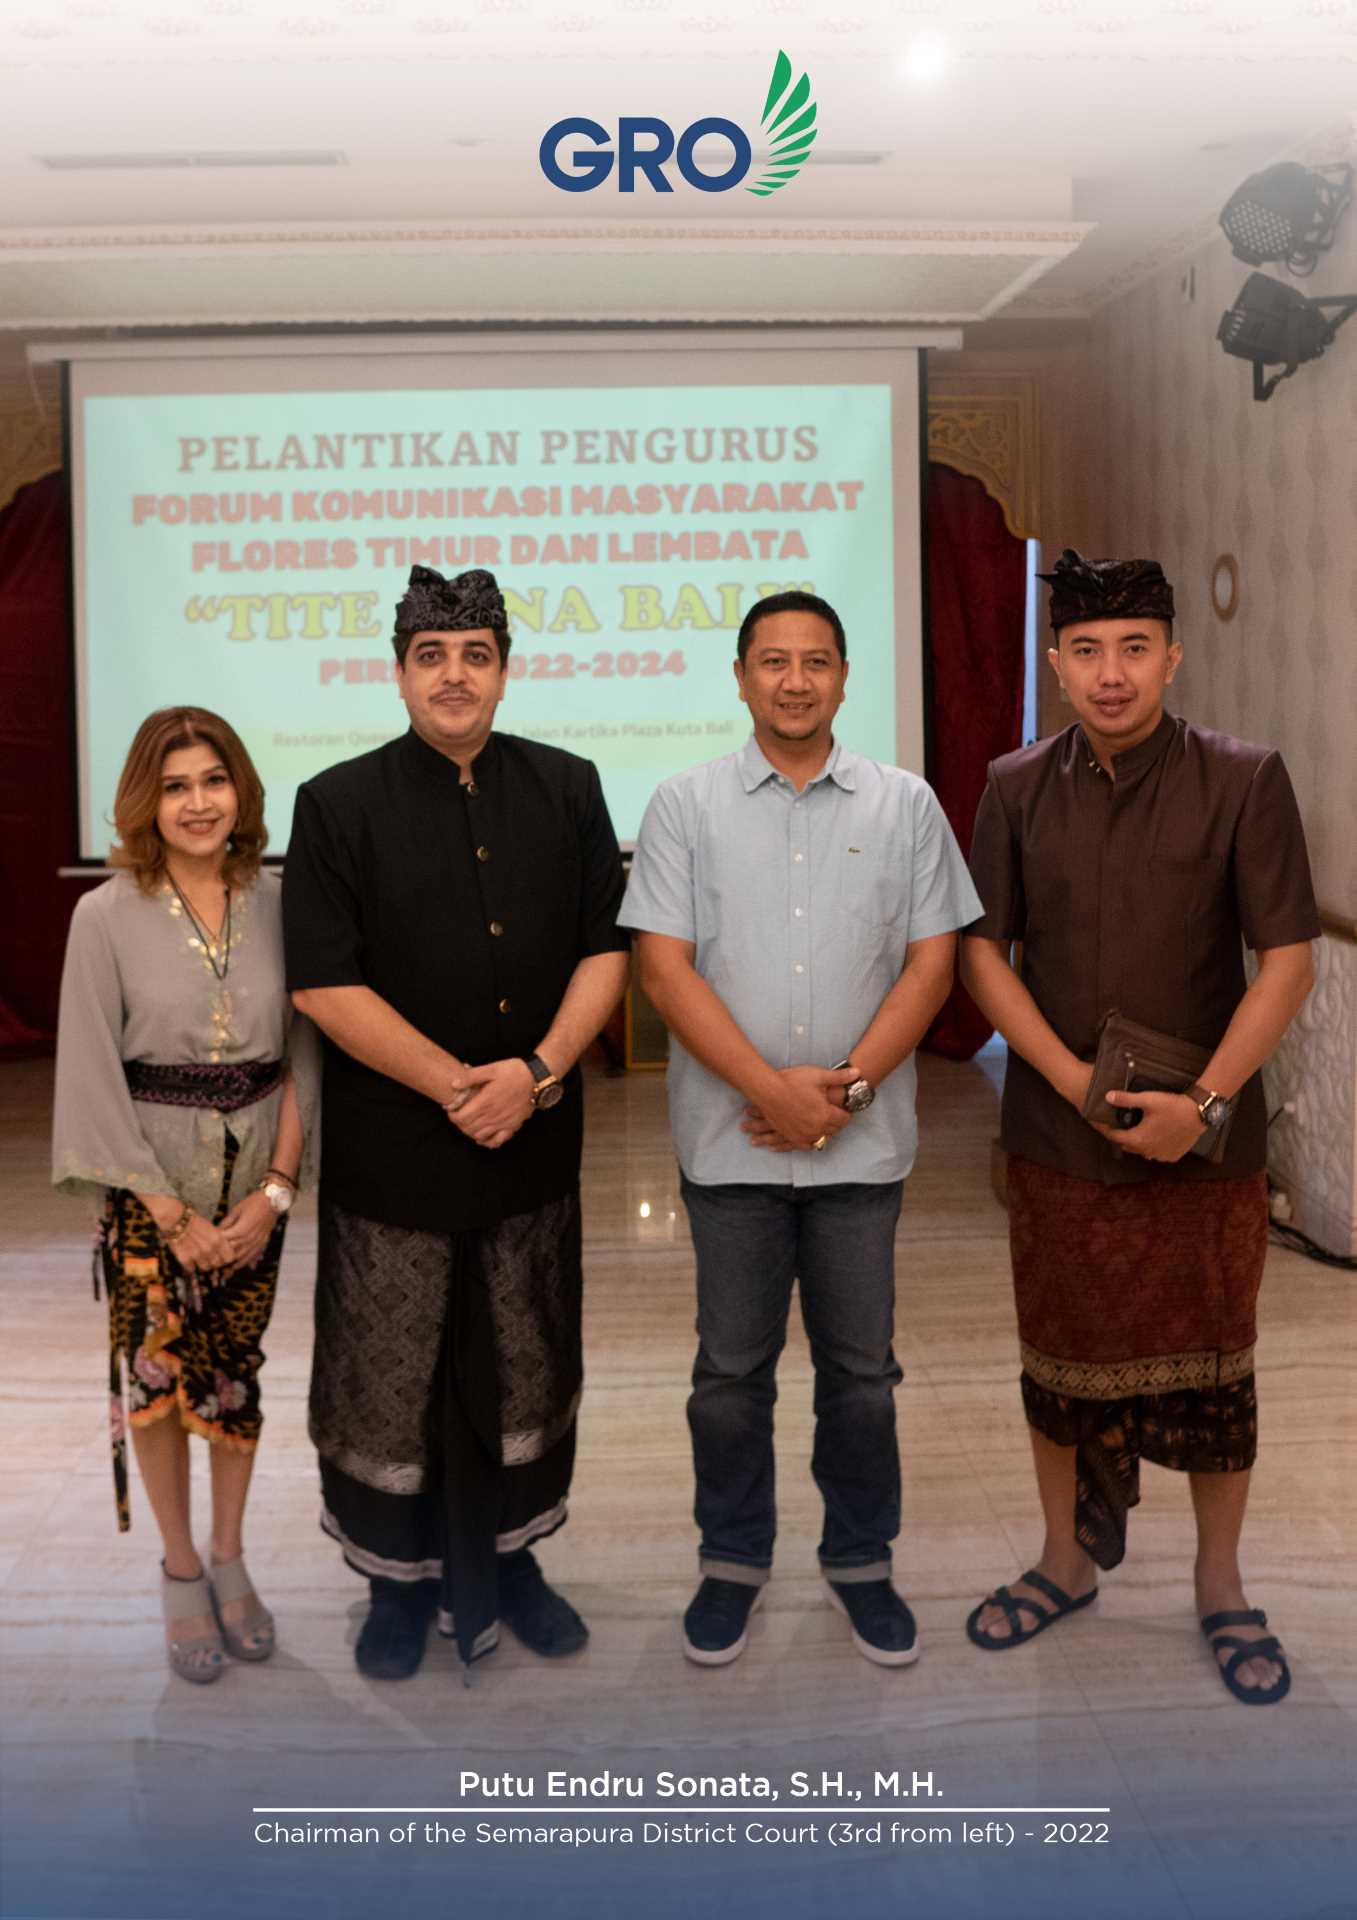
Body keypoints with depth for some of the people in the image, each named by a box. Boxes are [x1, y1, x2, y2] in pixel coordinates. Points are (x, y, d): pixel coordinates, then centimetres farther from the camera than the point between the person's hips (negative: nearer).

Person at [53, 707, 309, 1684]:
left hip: (257, 1185, 2)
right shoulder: (107, 916, -9)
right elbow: (94, 1080, -9)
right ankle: (180, 1568, 25)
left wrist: (275, 1190, -8)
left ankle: (230, 1557, 30)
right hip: (151, 1183, -2)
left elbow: (303, 1055, 1)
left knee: (237, 1372, 12)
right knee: (159, 1374, 5)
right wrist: (174, 1215, -10)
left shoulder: (276, 904, -2)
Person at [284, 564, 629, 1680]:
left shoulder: (566, 790, 4)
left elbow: (608, 948, 1)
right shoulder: (339, 805, -4)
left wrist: (537, 1070, -15)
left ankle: (505, 1558, 34)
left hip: (536, 1144, 3)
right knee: (391, 1376, 8)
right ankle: (401, 1580, 28)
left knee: (524, 1370, 14)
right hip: (393, 1150, -2)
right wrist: (458, 1087, -17)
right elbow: (324, 982, -11)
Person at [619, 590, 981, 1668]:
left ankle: (861, 1562, 30)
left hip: (863, 1139, 1)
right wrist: (770, 1089, -13)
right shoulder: (686, 807, 1)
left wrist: (847, 1085, -11)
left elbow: (932, 962, 1)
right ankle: (734, 1562, 29)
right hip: (730, 1137, -1)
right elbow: (664, 965, -5)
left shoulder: (905, 806, 5)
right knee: (732, 1370, 11)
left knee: (861, 1369, 11)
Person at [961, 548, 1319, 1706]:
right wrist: (1079, 1083, -12)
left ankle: (1221, 1586, 32)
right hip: (1057, 1140, 2)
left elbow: (1288, 960, -9)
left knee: (1211, 1368, 11)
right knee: (1059, 1358, 14)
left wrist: (1204, 1103, -18)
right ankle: (1068, 1560, 36)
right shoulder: (1018, 789, -1)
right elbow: (983, 952, 0)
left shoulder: (1243, 782, -8)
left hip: (1207, 1144, -2)